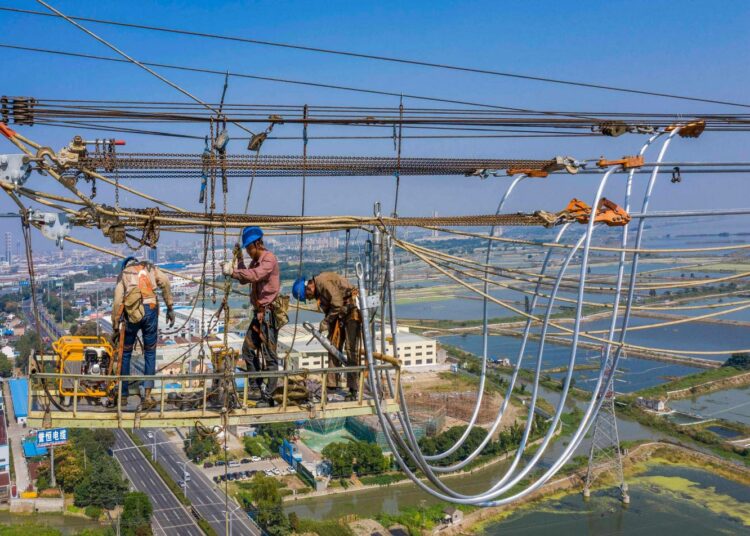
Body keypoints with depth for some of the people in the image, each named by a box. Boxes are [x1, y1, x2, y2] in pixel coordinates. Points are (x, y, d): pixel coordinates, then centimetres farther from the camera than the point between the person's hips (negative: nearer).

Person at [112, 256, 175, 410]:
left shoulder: (123, 274, 18)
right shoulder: (149, 267, 19)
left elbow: (117, 302, 6)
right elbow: (165, 283, 0)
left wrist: (115, 324, 11)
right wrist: (170, 308, 3)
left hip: (132, 314, 0)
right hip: (150, 309, 0)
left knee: (125, 353, 16)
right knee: (150, 353, 7)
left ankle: (123, 393, 23)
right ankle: (147, 395, -3)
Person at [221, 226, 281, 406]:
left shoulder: (269, 259, -14)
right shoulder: (256, 261, 15)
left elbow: (255, 275, -30)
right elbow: (245, 280, 15)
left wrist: (233, 271, -34)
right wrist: (239, 262, 3)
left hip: (269, 312, -10)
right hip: (259, 312, 10)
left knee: (269, 354, -7)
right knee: (248, 349, 13)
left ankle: (271, 393, -3)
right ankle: (260, 386, 21)